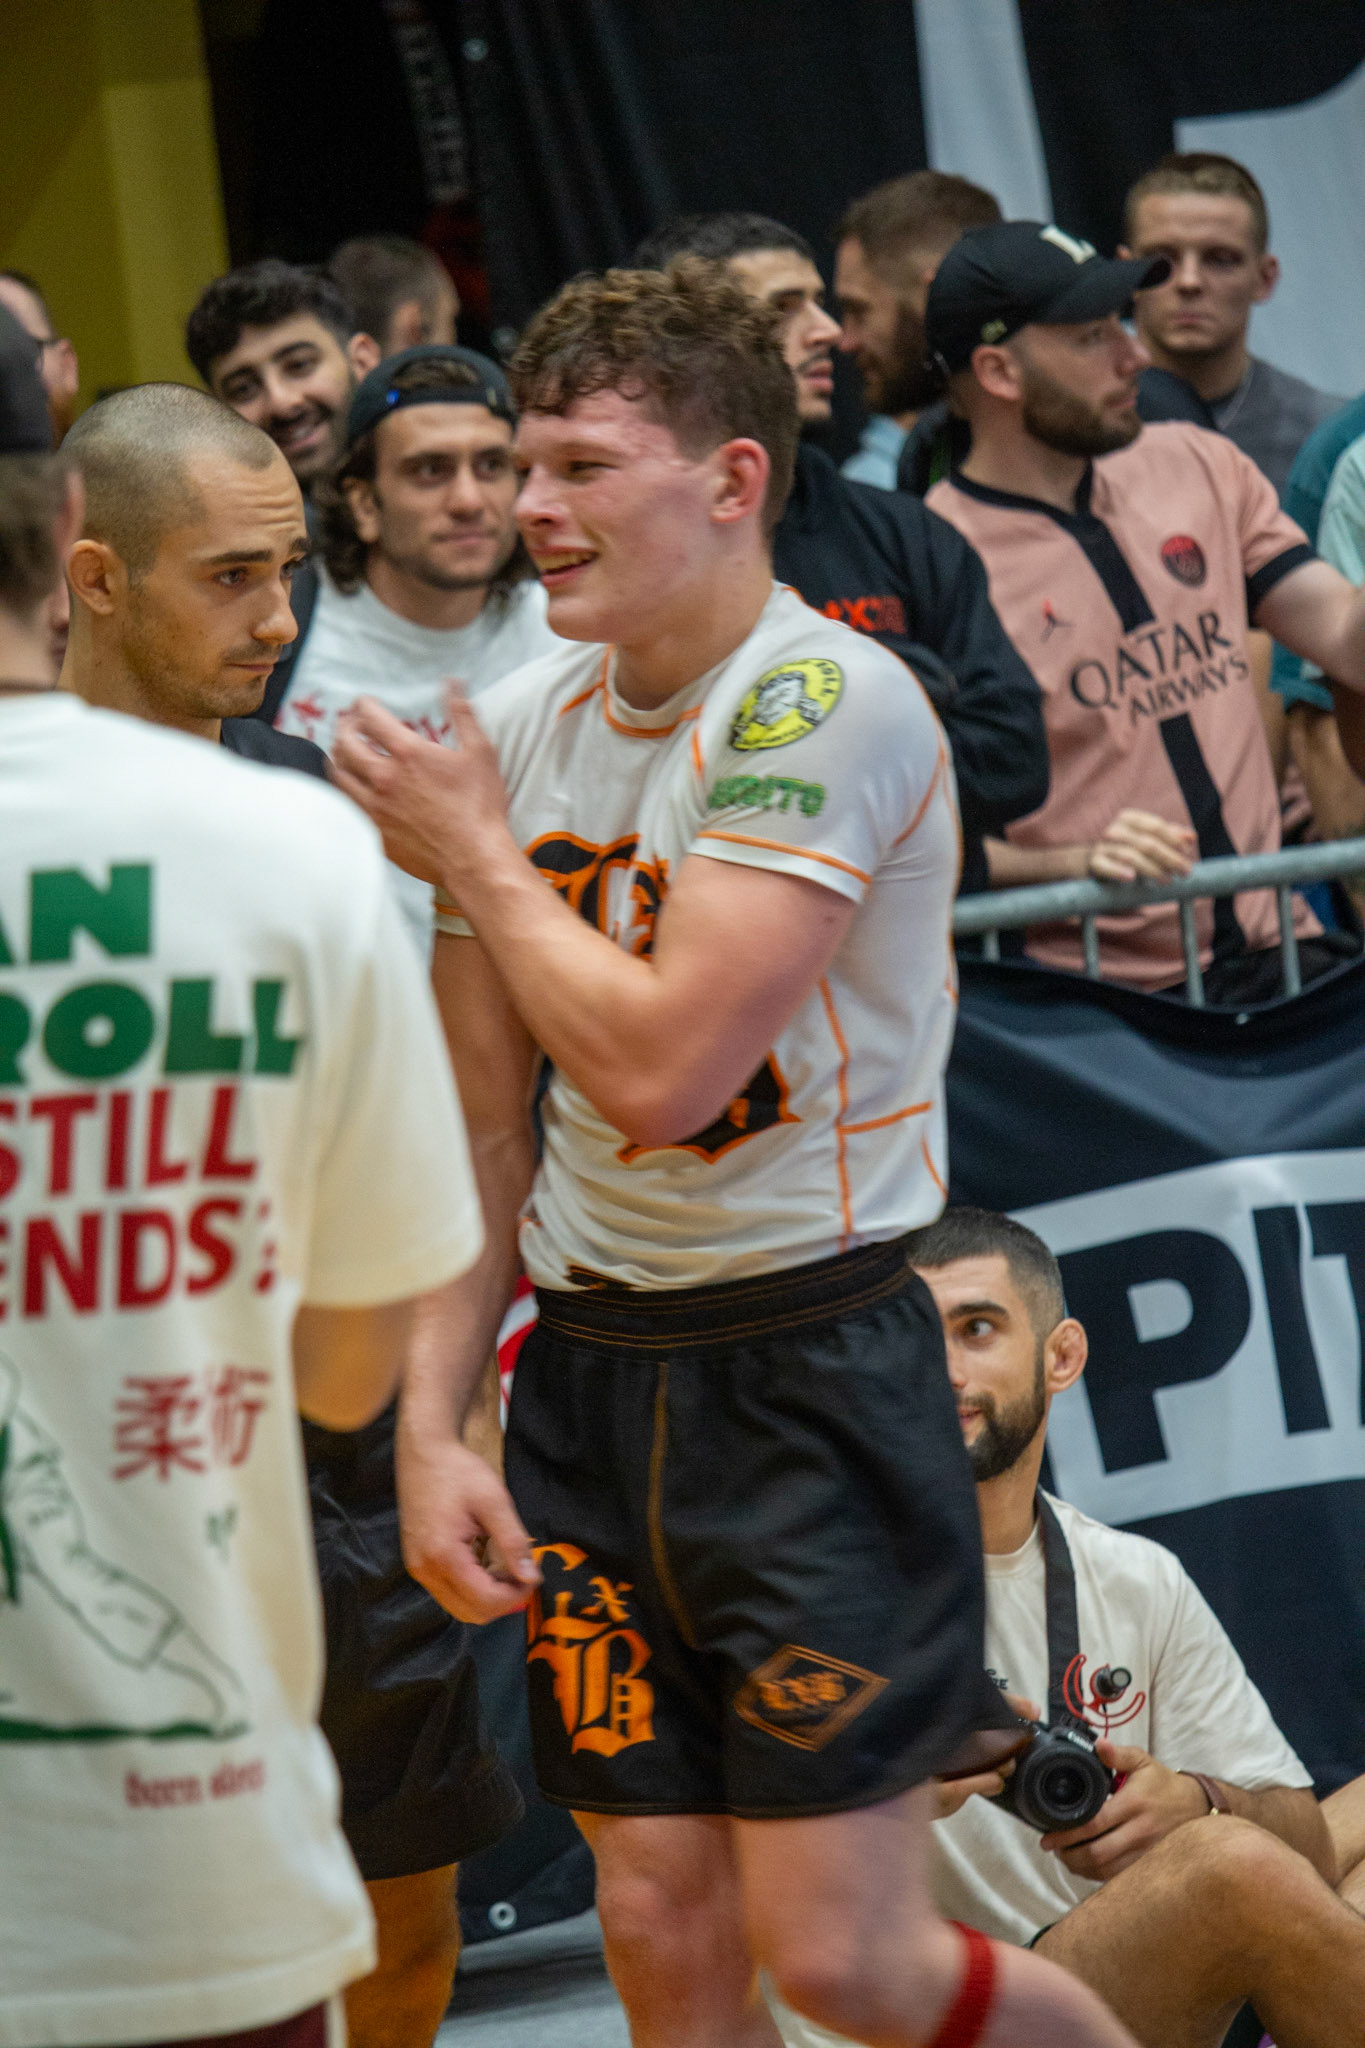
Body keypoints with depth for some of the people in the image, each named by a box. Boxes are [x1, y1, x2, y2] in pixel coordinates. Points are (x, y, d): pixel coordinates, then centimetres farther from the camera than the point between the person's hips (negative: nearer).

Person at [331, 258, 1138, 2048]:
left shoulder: (825, 702, -15)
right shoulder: (509, 730, 6)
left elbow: (660, 1066, -23)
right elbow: (485, 1130, 12)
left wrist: (475, 853, -10)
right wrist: (430, 1422, 4)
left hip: (812, 1364, -6)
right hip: (591, 1367, 6)